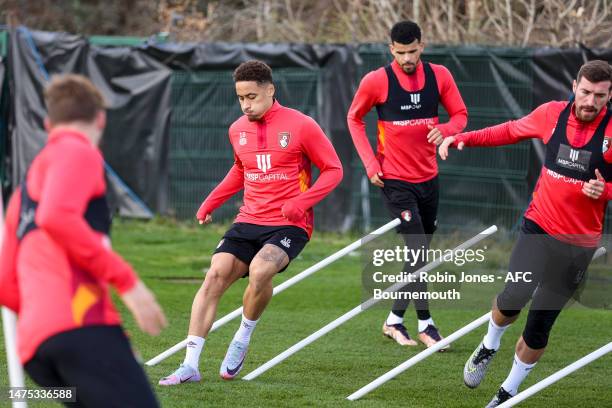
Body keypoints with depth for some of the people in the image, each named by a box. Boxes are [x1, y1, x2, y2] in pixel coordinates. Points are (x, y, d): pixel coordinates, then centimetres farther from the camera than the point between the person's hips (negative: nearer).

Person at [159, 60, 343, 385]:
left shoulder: (300, 126, -7)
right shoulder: (238, 130, 10)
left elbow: (333, 169, -2)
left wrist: (301, 202, -16)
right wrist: (211, 202, 18)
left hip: (289, 225, -5)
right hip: (248, 222, 5)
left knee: (260, 270, -32)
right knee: (215, 275, -14)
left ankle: (243, 339, -4)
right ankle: (190, 365, -12)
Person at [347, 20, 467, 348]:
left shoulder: (439, 76, -2)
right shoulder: (376, 81, -10)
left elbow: (460, 114, 6)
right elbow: (354, 118, 3)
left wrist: (446, 130, -18)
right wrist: (370, 163, -5)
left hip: (428, 178, 5)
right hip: (395, 180, -5)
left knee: (418, 254, 12)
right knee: (420, 251, -14)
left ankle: (395, 319, 25)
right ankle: (425, 324, -10)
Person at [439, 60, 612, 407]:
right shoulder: (552, 114, -3)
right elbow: (511, 131, 16)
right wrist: (464, 138, 10)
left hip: (579, 244, -1)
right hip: (539, 227, 1)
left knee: (539, 327, 4)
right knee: (514, 298, -20)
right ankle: (490, 346, 13)